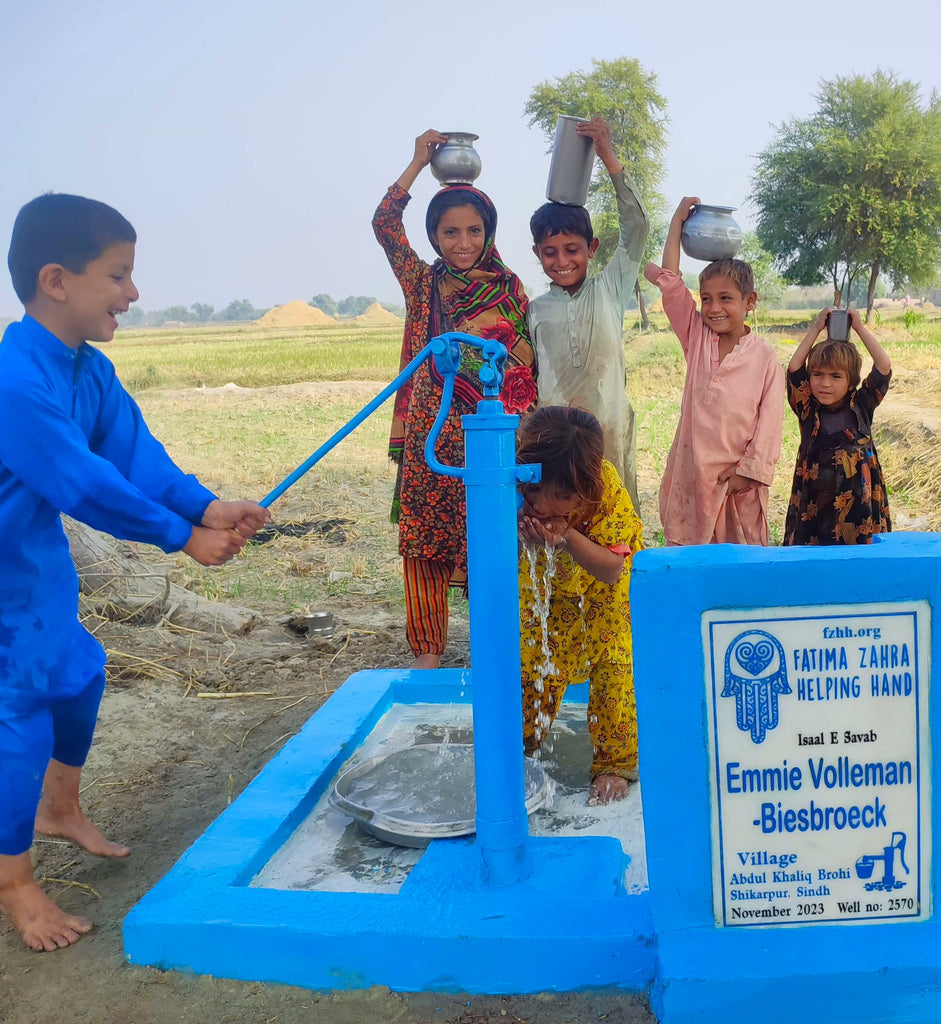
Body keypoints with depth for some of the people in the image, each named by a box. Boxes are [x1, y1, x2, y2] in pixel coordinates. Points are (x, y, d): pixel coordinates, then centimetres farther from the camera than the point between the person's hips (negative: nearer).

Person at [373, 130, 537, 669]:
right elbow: (386, 223, 2)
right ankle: (427, 654, 12)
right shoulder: (423, 284, 10)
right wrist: (419, 162, 5)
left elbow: (528, 362, 5)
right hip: (429, 433, 2)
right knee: (423, 543, 3)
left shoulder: (507, 287, 5)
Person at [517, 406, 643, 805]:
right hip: (542, 580, 2)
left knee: (614, 665, -6)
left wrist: (567, 537, -50)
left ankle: (614, 764, 12)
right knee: (531, 659, 5)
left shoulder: (608, 487, -38)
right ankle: (518, 747, 30)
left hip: (604, 583, -2)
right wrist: (522, 535, -45)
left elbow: (612, 569, -32)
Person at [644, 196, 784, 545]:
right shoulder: (696, 338, 6)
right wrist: (678, 219, 1)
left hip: (738, 477, -2)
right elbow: (670, 281, 1)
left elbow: (770, 419, -4)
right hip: (692, 471, 2)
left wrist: (749, 471, -10)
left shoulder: (765, 356, -2)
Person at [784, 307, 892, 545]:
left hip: (858, 502, 0)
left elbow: (884, 367, -4)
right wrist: (816, 328, -1)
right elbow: (794, 368, -5)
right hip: (813, 505, 0)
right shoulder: (808, 411, 3)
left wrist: (860, 328, 0)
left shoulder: (861, 407, 4)